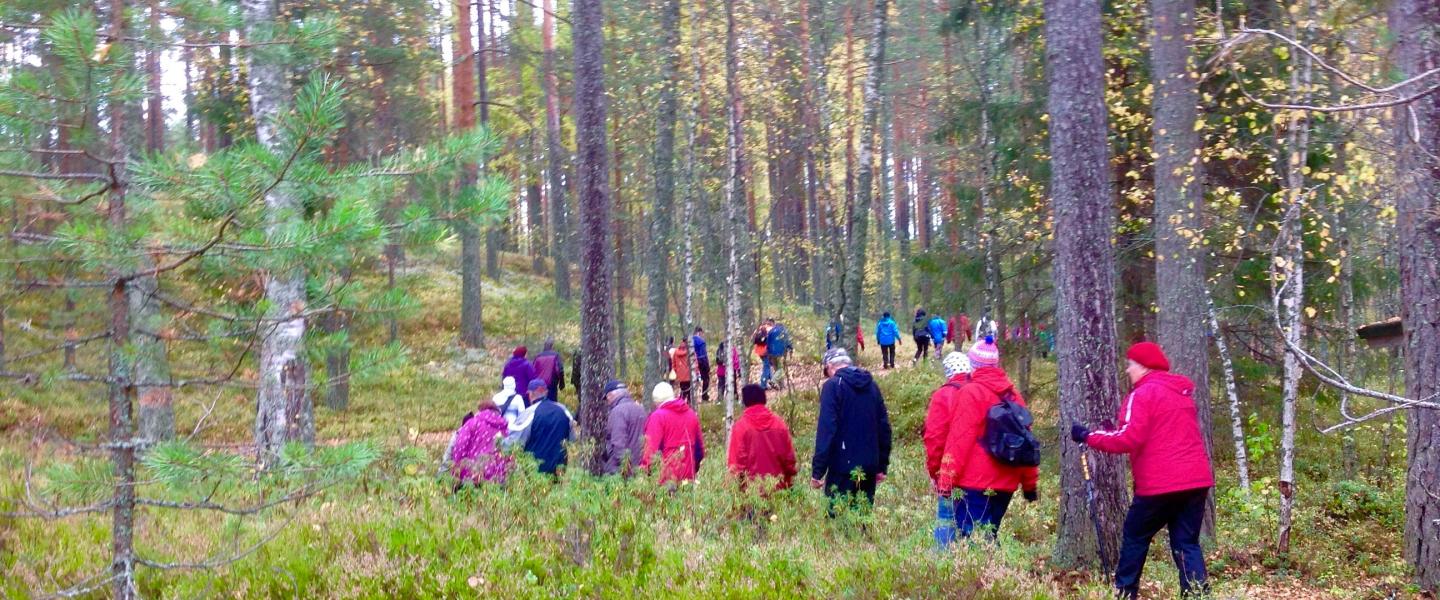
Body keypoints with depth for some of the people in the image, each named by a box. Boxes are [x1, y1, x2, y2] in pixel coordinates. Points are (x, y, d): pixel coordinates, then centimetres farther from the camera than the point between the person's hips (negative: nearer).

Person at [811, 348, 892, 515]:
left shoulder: (833, 385, -8)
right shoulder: (871, 385, 12)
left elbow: (826, 429, -15)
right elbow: (884, 426, 14)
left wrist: (817, 471, -15)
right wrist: (882, 466, 20)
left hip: (843, 466, -6)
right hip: (869, 467, 6)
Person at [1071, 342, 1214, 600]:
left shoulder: (1143, 394, -7)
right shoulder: (1182, 391, 19)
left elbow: (1127, 440, -16)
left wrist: (1088, 437, -5)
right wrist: (1114, 431, 20)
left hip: (1159, 483, -7)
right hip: (1196, 480, 7)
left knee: (1135, 538, 8)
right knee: (1187, 543, 6)